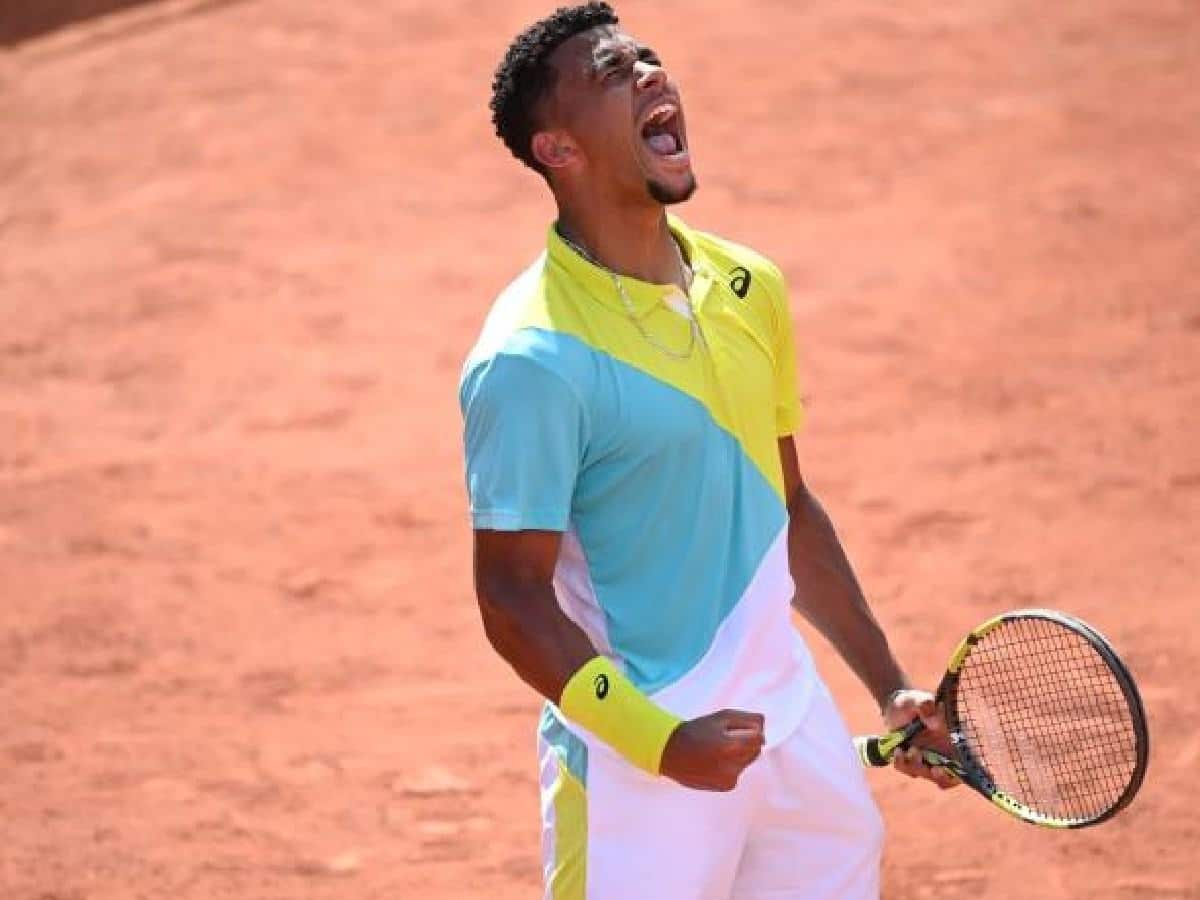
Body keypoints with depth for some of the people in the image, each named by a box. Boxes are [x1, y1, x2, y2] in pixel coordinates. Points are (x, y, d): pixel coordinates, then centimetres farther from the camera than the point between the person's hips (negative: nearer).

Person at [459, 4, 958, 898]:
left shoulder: (750, 289, 6)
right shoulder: (533, 357, -17)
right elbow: (514, 598, -16)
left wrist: (890, 688, 15)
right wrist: (662, 742, -24)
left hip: (794, 725, 7)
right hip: (639, 774, -7)